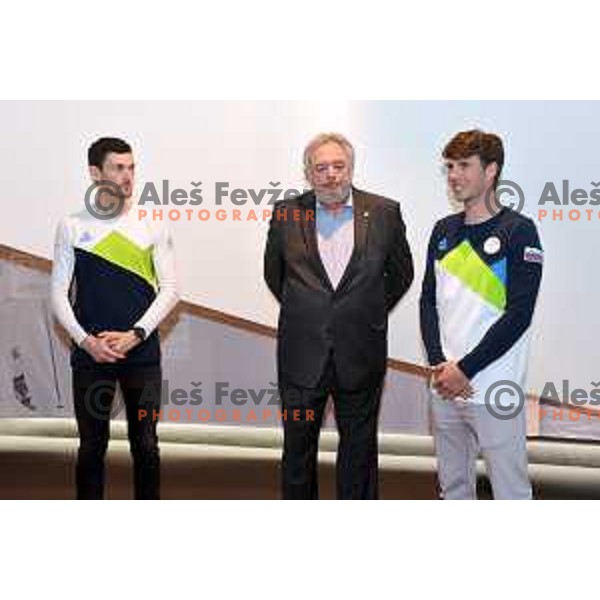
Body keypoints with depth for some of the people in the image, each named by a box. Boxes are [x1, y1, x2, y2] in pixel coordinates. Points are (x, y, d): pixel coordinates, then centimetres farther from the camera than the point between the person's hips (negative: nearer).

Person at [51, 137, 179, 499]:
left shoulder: (152, 225, 2)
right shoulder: (72, 227, 2)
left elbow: (170, 288, 1)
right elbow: (59, 293, 2)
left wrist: (135, 334, -10)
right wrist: (85, 340, -10)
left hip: (142, 353, 0)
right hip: (90, 353, 0)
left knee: (145, 443, 6)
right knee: (92, 444, 6)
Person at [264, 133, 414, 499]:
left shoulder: (384, 213, -2)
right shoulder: (287, 214, 0)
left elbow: (401, 273, 10)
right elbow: (273, 273, 14)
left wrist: (371, 314, 9)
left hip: (361, 356, 0)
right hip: (301, 355, 1)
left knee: (359, 447, 11)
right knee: (298, 447, 11)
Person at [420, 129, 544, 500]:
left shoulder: (518, 231, -7)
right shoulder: (445, 230, 11)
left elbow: (519, 314, -13)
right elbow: (429, 300, 11)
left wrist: (465, 369, -14)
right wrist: (439, 365, -4)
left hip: (494, 388, -6)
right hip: (445, 386, 6)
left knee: (510, 489, -1)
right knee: (453, 483, 16)